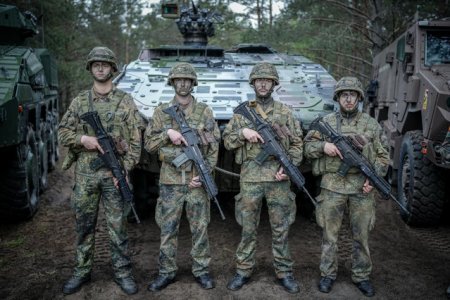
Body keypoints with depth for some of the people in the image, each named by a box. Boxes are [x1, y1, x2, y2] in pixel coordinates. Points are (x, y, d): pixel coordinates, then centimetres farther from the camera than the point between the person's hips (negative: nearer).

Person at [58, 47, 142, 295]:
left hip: (114, 173, -2)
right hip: (84, 174, 2)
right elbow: (62, 132, 6)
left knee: (117, 226, 4)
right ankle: (82, 271, 26)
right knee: (84, 225, 12)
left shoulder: (125, 101, 1)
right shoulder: (79, 101, 8)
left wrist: (124, 169, -11)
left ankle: (122, 272, 17)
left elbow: (135, 140, -2)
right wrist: (83, 138, -14)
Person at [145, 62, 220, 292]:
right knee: (167, 228, 7)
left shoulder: (205, 111, 3)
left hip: (197, 180, 0)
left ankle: (201, 270, 20)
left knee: (200, 228, 7)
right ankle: (166, 272, 19)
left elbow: (214, 147, 1)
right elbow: (149, 144, 3)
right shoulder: (161, 111, 4)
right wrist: (168, 133, -15)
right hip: (170, 180, 1)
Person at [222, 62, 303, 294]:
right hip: (250, 177, 0)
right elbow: (227, 141, 7)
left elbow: (297, 144, 6)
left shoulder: (285, 112, 6)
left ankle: (284, 272, 20)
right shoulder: (242, 112, 7)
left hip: (278, 177, 0)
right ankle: (243, 271, 21)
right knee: (248, 228, 9)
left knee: (280, 228, 7)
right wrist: (243, 132, -12)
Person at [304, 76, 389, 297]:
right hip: (332, 186, 0)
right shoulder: (326, 122, 5)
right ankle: (328, 274, 21)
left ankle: (361, 276, 24)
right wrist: (323, 146, -13)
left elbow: (382, 156, 8)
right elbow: (307, 147, 7)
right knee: (329, 233, 7)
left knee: (362, 235, 8)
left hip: (362, 188, 1)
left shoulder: (371, 124, 7)